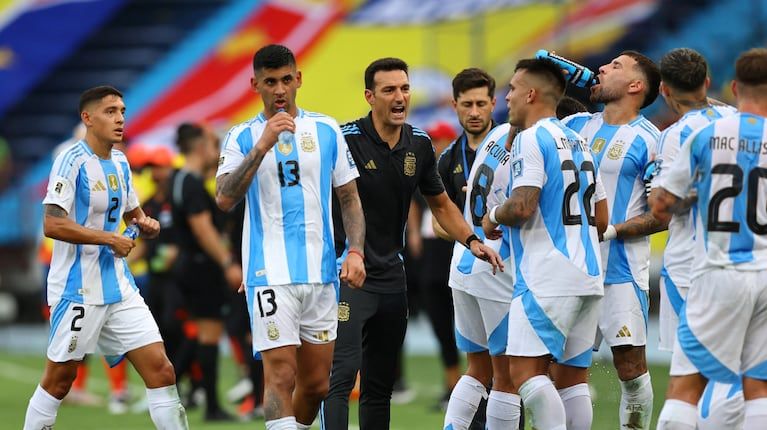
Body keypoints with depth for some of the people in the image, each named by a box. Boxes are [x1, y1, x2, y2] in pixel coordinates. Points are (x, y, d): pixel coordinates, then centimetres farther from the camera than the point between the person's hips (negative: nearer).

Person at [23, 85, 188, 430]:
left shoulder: (120, 163, 11)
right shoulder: (72, 161, -12)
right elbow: (52, 224, -22)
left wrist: (145, 224, 4)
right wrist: (109, 239, -19)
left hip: (118, 285, 7)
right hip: (78, 289, -7)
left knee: (161, 370, -3)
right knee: (59, 379, 2)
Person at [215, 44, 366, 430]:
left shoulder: (327, 130, 9)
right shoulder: (242, 137, 2)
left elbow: (348, 196, 14)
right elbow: (224, 199, -13)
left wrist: (356, 251, 0)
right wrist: (262, 145, -20)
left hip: (320, 272, 3)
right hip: (270, 273, -3)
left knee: (316, 384, 7)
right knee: (281, 375, -14)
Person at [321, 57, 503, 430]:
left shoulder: (419, 144, 7)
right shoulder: (347, 140, -13)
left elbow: (440, 204, 20)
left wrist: (472, 241, 6)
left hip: (391, 274, 7)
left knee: (380, 383, 11)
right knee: (343, 371, -18)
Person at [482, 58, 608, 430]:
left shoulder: (531, 139, -8)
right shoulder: (579, 143, 19)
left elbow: (522, 207, -18)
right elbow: (601, 220, 22)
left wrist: (494, 215, 1)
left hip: (547, 278, -9)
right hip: (588, 275, 9)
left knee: (526, 370, -12)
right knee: (571, 375, 7)